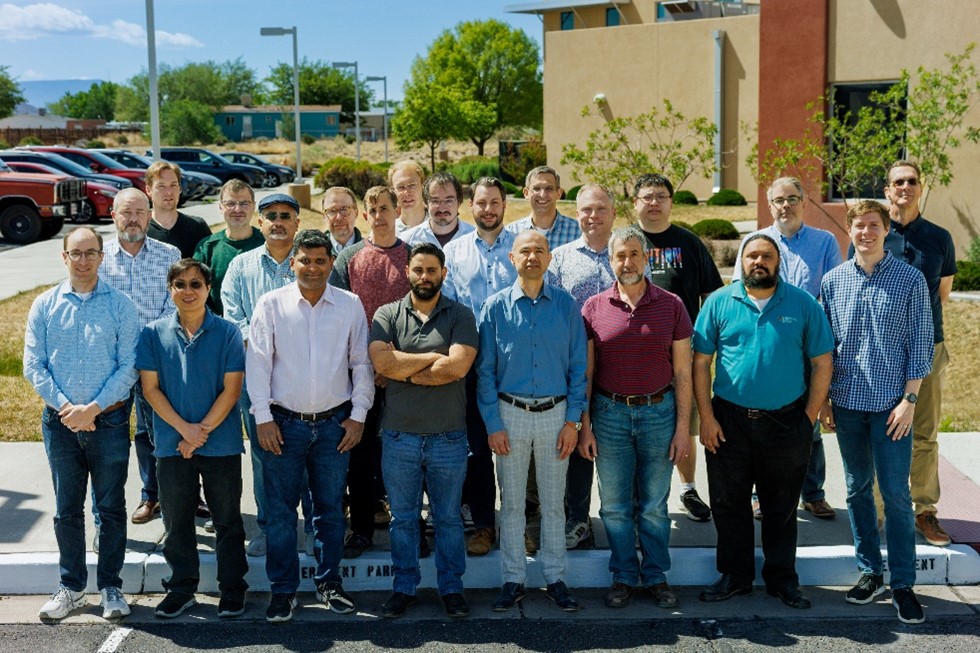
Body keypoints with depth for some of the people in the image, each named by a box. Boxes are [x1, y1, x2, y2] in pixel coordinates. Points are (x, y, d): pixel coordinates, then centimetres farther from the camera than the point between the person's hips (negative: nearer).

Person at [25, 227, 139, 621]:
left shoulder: (121, 305, -2)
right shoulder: (45, 306, 4)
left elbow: (129, 366, -7)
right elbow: (33, 366, 0)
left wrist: (92, 409, -14)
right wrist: (65, 407, -12)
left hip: (109, 421, -2)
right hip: (60, 422, 2)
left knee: (111, 508, 6)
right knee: (66, 510, 10)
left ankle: (111, 587, 18)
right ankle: (71, 588, 22)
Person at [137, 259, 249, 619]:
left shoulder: (227, 333, -4)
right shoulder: (153, 333, 0)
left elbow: (231, 389, -6)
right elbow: (150, 388, -2)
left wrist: (203, 431, -13)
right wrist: (184, 428, -12)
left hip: (222, 444, -1)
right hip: (171, 444, 2)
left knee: (227, 520, 8)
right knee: (177, 521, 12)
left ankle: (232, 589, 20)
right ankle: (181, 588, 26)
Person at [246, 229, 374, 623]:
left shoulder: (350, 306, 2)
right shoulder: (271, 304, -1)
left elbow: (362, 364, 6)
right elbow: (257, 363, -1)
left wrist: (358, 416, 1)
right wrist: (263, 418, -6)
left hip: (334, 423, 1)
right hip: (283, 423, -1)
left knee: (331, 508, 10)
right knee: (280, 509, 4)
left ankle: (329, 583, 24)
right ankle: (283, 590, 15)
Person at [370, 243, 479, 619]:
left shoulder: (460, 316, -1)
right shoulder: (387, 315, 3)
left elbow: (458, 366, -17)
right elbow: (381, 362, -14)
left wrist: (404, 370, -10)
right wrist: (433, 357, -11)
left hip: (448, 438, -1)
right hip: (399, 436, 1)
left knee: (448, 518, 11)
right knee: (402, 518, 12)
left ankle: (451, 588, 23)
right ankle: (404, 588, 25)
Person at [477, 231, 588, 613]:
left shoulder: (566, 306, 0)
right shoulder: (495, 307, -2)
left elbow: (578, 367, 2)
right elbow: (485, 370, -1)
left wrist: (573, 421, -4)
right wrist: (493, 425, -5)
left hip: (555, 414, 0)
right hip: (510, 413, 0)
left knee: (553, 502, 9)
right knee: (511, 503, 8)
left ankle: (555, 578, 21)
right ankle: (513, 580, 19)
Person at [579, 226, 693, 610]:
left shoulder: (670, 306, -2)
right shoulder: (594, 308, 0)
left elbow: (682, 371, 0)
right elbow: (584, 372, 2)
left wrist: (683, 426, -4)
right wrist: (584, 427, -2)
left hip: (658, 411, -1)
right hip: (609, 413, 1)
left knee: (654, 505, 9)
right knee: (615, 506, 9)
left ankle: (656, 576, 23)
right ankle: (623, 577, 23)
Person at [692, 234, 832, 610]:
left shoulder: (803, 304, 1)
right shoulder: (719, 303, 1)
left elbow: (822, 363, 2)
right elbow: (700, 363, 1)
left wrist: (809, 418, -3)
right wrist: (706, 417, -5)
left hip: (786, 422, 0)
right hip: (729, 421, 1)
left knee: (782, 507, 11)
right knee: (729, 504, 9)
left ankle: (782, 579, 24)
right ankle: (734, 576, 23)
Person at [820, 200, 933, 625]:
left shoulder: (910, 280, -3)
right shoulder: (832, 281, 5)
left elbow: (920, 344, -3)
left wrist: (910, 399, -9)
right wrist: (824, 399, 5)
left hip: (892, 403, -3)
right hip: (847, 402, 3)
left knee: (895, 493, -1)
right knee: (858, 489, 10)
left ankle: (902, 583, 9)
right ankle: (871, 571, 23)